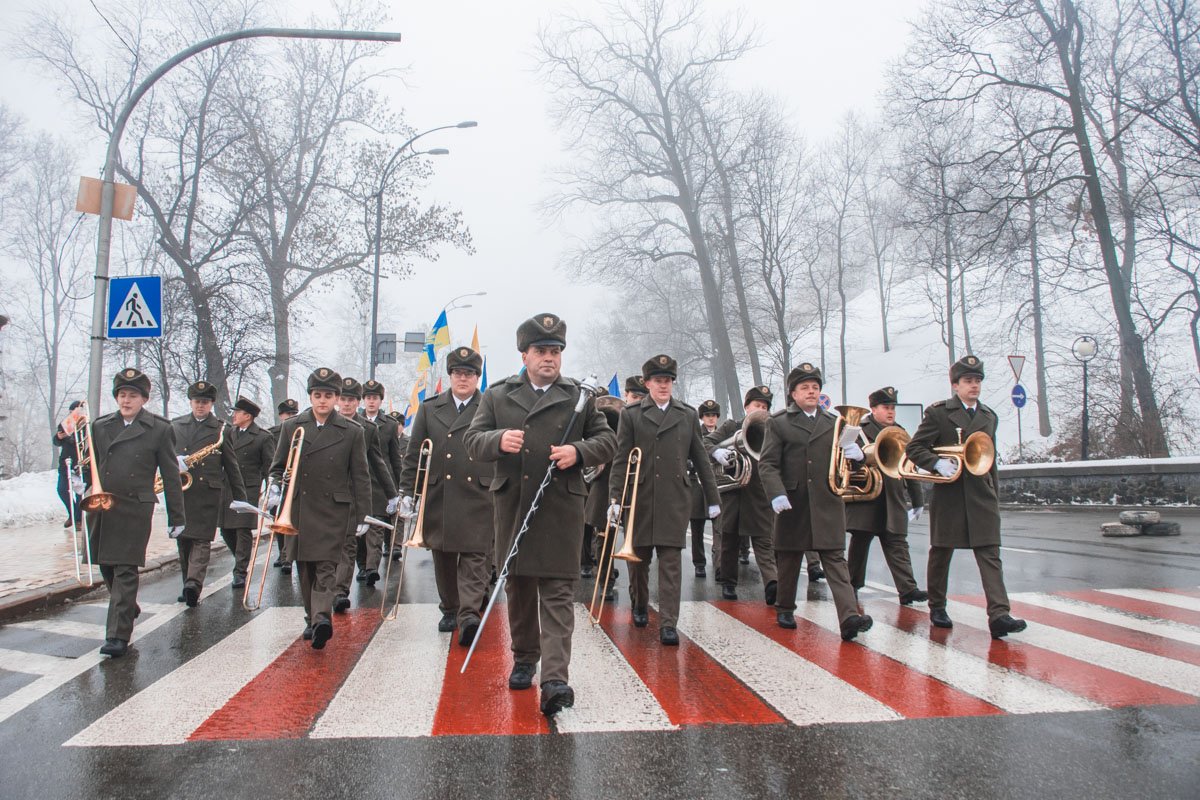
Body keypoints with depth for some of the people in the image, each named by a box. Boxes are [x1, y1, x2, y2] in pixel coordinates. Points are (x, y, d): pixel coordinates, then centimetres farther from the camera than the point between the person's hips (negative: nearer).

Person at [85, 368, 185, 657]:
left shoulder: (160, 429, -1)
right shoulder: (100, 426, 10)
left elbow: (170, 475, 0)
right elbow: (90, 464, 19)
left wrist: (176, 517, 0)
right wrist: (88, 488, -1)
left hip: (135, 509, -5)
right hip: (100, 507, 5)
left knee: (125, 571, -5)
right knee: (106, 566, 15)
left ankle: (118, 635, -1)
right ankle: (128, 609, 39)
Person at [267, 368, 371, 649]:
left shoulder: (352, 431, 1)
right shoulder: (291, 426, 7)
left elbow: (361, 477, 2)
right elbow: (278, 466, 13)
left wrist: (361, 516, 0)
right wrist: (275, 488, -8)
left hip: (334, 510, -3)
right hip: (298, 509, 3)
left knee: (326, 566, -13)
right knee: (305, 568, 9)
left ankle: (321, 618, -23)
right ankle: (312, 617, 20)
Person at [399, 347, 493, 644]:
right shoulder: (429, 408, 10)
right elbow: (414, 454, 10)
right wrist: (407, 492, 3)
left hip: (478, 497, -3)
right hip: (438, 497, 3)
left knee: (474, 558, -6)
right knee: (443, 558, 12)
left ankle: (469, 615, -11)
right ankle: (450, 609, 27)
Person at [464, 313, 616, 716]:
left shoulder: (580, 396, 8)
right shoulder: (497, 395, 10)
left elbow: (607, 440, 8)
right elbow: (472, 441, 5)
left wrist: (579, 451, -13)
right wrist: (498, 440, -17)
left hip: (561, 507, -2)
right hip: (512, 505, 2)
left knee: (558, 591, -6)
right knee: (518, 587, 14)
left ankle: (555, 679, -9)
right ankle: (524, 659, 32)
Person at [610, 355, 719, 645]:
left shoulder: (687, 415, 8)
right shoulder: (631, 415, 2)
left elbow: (701, 459, 11)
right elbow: (621, 460, -1)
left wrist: (712, 498, 11)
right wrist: (615, 498, -9)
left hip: (675, 499, 0)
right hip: (640, 498, 0)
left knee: (671, 562, -2)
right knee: (638, 557, 12)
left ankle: (668, 623, 2)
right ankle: (639, 605, 37)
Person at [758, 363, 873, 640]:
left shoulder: (834, 422, 13)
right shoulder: (778, 423, 3)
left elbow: (848, 457, 16)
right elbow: (767, 464, -4)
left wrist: (856, 454, -9)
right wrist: (777, 494, -20)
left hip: (828, 504, 2)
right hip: (793, 504, -1)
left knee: (836, 559, -5)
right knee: (788, 560, 11)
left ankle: (849, 617, -13)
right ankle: (785, 609, 28)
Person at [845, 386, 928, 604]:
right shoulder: (860, 430, -4)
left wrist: (917, 500, 14)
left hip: (893, 502, 4)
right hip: (864, 499, -4)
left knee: (898, 546, 1)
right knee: (859, 544, 7)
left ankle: (908, 590, -1)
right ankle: (852, 586, 19)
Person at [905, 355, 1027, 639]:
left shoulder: (989, 416, 14)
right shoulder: (938, 412, -1)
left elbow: (990, 458, 21)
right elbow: (914, 448, -4)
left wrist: (994, 493, 19)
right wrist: (937, 463, -20)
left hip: (982, 497, 3)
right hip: (949, 496, -3)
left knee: (990, 554, -7)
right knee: (941, 552, 8)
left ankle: (999, 614, -12)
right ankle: (937, 607, 23)